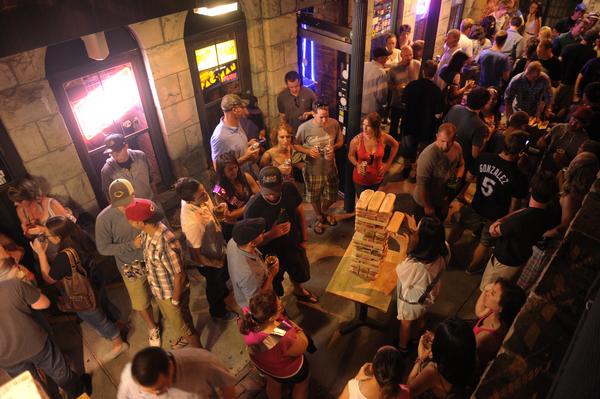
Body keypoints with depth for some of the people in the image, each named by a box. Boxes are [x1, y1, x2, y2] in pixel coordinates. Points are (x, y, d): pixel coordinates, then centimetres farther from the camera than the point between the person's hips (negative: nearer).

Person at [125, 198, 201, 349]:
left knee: (182, 326, 16)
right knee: (171, 319, 33)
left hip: (171, 293, -8)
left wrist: (175, 300, -16)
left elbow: (179, 276, -29)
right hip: (158, 290, 8)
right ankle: (186, 338, 61)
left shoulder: (165, 244, -40)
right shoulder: (147, 231, -13)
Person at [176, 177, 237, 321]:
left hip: (217, 248, 7)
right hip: (209, 260, -7)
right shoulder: (193, 222, -45)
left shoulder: (195, 199, -22)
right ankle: (218, 312, 56)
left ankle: (224, 292, 69)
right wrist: (216, 264, -16)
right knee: (215, 286, 24)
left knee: (224, 275, 35)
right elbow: (196, 255, -31)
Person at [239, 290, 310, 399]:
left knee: (273, 382, 38)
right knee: (302, 383, 32)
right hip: (287, 371, -4)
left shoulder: (249, 316, -36)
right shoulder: (283, 340, -49)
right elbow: (302, 348, -27)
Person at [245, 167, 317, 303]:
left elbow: (300, 212, -3)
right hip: (271, 255, -4)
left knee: (300, 274, 33)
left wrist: (304, 238, 0)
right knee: (274, 291, 22)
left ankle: (299, 291, 68)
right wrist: (271, 234, -40)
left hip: (294, 246, 4)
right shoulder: (252, 208, -34)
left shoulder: (290, 189, -23)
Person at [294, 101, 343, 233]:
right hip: (313, 170, -2)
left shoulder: (334, 124, -12)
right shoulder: (304, 127, -20)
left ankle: (324, 212, 53)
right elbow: (296, 145, -8)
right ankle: (318, 217, 47)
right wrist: (308, 151, -26)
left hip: (330, 168, 3)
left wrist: (334, 147, -19)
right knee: (314, 197, 18)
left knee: (331, 196, 20)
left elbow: (340, 141, 2)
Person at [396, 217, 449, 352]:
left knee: (406, 322, 27)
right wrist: (418, 231, -9)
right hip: (429, 294, 5)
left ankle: (402, 346, 55)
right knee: (420, 318, 35)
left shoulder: (415, 264, -48)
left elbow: (400, 273, -24)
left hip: (413, 298, -5)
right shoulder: (444, 250, -29)